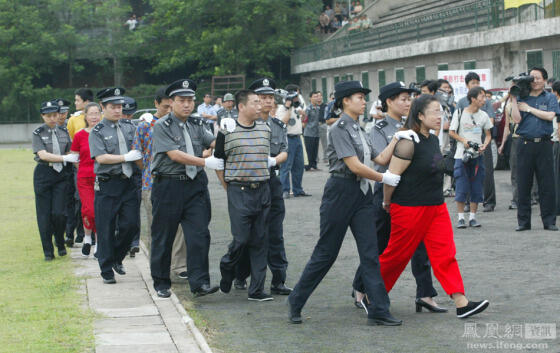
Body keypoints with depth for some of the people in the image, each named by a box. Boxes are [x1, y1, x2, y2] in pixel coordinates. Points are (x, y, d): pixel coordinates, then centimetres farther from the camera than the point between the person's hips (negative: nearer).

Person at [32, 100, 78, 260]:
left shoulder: (64, 132, 9)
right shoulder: (38, 133, -1)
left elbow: (70, 154, 15)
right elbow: (42, 155, -13)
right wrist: (65, 158, -16)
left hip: (62, 175, 2)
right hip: (43, 174, -2)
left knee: (59, 213, -7)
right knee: (44, 214, 0)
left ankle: (60, 244, 17)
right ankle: (48, 251, 9)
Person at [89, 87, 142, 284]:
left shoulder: (129, 127, 12)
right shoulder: (97, 133, -2)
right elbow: (101, 157, -13)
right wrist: (126, 157, -15)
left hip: (128, 183, 4)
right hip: (107, 185, -4)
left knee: (131, 224, -1)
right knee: (106, 229, 0)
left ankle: (117, 258, 23)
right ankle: (107, 270, 10)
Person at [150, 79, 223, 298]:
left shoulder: (196, 125, 13)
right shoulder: (161, 126, -6)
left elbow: (214, 143, 3)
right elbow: (175, 154, -15)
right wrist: (205, 162, -19)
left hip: (195, 185, 4)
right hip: (168, 186, -4)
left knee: (199, 234, -5)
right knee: (163, 237, 5)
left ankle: (199, 283, -5)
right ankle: (161, 283, 18)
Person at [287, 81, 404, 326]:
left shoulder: (357, 129, 15)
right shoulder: (339, 129, -12)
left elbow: (373, 160, 15)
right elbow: (354, 166, -17)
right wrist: (383, 178, -9)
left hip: (362, 194, 8)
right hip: (340, 192, -8)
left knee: (370, 253, 0)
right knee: (326, 252, 1)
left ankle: (378, 311, -1)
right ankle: (296, 301, 16)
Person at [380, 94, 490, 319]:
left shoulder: (433, 140, 9)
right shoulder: (409, 142, -18)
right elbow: (392, 176, -17)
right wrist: (387, 203, -6)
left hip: (436, 206, 8)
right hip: (410, 208, -8)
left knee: (445, 253, 0)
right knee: (397, 255, 4)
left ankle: (461, 303, -4)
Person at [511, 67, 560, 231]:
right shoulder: (522, 98, 10)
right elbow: (517, 119, -2)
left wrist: (529, 108, -5)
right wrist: (513, 99, -5)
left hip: (544, 145, -1)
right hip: (525, 145, 1)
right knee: (523, 185, 2)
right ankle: (523, 221, 9)